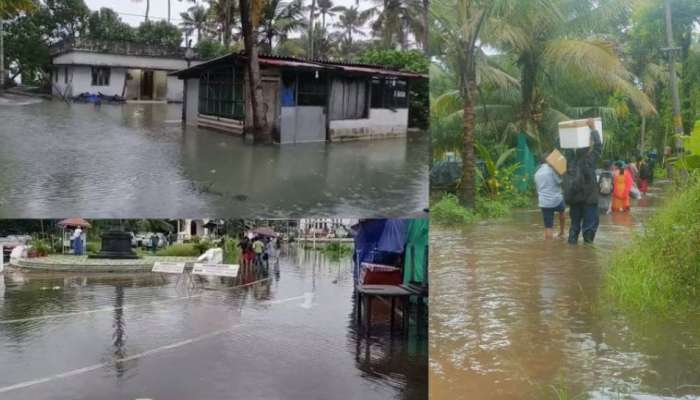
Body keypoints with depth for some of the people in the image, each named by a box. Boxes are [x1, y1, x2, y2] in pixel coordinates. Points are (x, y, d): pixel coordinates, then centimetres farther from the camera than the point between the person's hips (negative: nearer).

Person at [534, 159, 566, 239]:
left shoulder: (537, 173, 12)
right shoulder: (551, 169, -9)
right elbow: (560, 181, -9)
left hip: (543, 203, 3)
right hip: (556, 200, -3)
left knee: (548, 227, 5)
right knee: (562, 211, 31)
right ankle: (561, 233, 37)